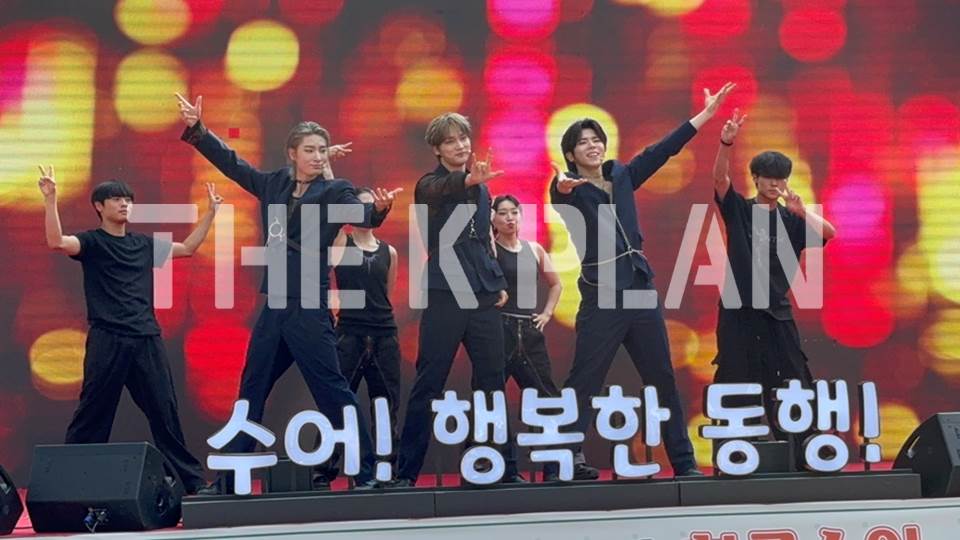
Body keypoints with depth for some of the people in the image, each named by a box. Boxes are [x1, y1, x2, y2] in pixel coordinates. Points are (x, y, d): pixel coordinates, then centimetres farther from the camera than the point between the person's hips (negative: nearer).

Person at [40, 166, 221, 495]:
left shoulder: (144, 244, 17)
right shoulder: (92, 241, 1)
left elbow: (187, 248, 28)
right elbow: (56, 242, -19)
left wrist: (210, 212, 23)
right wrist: (50, 200, -29)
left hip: (147, 339, 5)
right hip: (107, 340, -5)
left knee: (164, 410, 7)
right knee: (93, 413, -4)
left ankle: (190, 479, 14)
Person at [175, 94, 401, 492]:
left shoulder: (334, 191, -3)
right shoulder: (275, 185, 12)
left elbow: (362, 216, -20)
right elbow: (231, 163, 21)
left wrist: (379, 208, -42)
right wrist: (196, 129, 18)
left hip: (309, 307, -6)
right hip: (274, 307, 6)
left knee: (332, 390, -8)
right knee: (250, 393, 10)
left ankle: (366, 473, -3)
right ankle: (227, 480, 17)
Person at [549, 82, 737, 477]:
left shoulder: (622, 176, 11)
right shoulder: (569, 189, -5)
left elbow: (662, 151, 16)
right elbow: (559, 193, -28)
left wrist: (706, 114, 17)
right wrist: (562, 186, -53)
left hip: (641, 289, 6)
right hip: (601, 297, -6)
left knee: (662, 379, 10)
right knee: (582, 384, -7)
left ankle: (683, 461, 18)